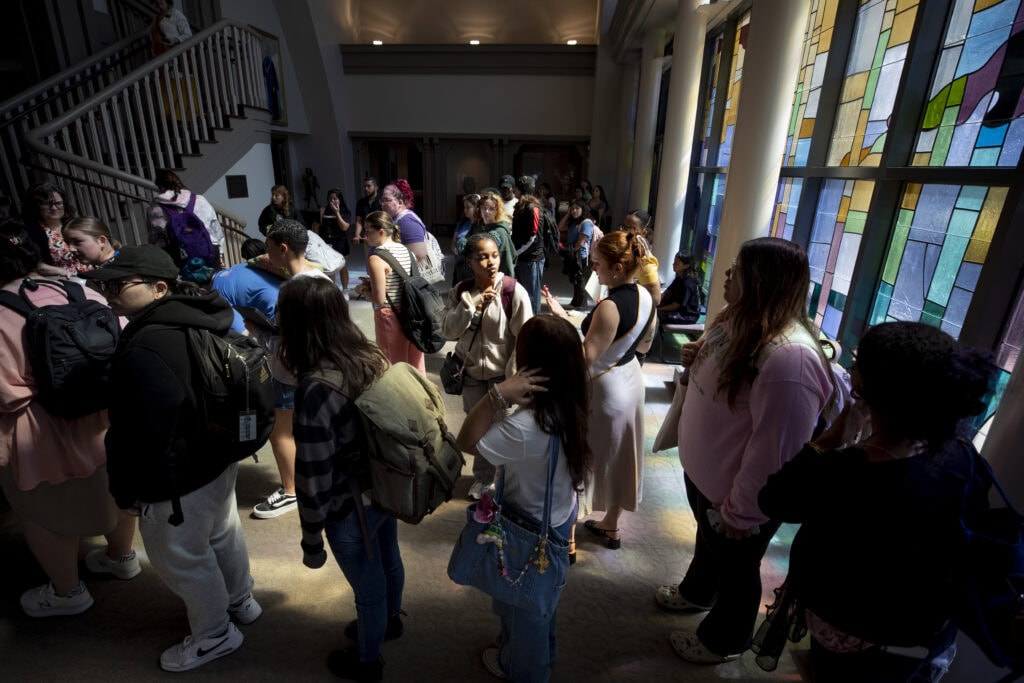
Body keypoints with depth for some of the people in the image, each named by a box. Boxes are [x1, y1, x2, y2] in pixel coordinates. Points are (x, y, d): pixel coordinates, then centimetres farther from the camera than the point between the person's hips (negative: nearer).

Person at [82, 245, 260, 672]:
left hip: (176, 478, -9)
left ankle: (214, 636, 37)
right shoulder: (198, 321, -2)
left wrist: (127, 489, -12)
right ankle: (241, 601, 50)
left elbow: (145, 432, -28)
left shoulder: (144, 348, -31)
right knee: (223, 532, 27)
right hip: (218, 458, 9)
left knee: (180, 557, 14)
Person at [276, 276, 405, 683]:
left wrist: (311, 542, -8)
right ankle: (390, 620, 61)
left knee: (368, 588, 20)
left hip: (352, 509, -6)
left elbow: (315, 481, -24)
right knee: (389, 560, 31)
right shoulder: (373, 356, -10)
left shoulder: (315, 390, -31)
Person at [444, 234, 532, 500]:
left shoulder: (514, 291, -15)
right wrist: (471, 305, -22)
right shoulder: (460, 292, -3)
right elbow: (448, 331, -9)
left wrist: (514, 375, -14)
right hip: (472, 372, 4)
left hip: (503, 373, -4)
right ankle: (482, 476, 41)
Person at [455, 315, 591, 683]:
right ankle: (542, 651, 63)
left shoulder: (526, 428, -41)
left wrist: (497, 394, -37)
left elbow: (466, 443, -30)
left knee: (522, 601, 25)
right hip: (559, 514, 7)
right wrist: (509, 398, -14)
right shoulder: (571, 404, -15)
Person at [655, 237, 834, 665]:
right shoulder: (738, 321, -4)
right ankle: (697, 591, 62)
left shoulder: (789, 358, -36)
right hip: (702, 472, 8)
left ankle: (724, 640, 48)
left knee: (735, 567, 20)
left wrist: (739, 512, -19)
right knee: (707, 538, 33)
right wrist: (696, 361, -9)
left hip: (735, 495, -8)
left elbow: (775, 450, -30)